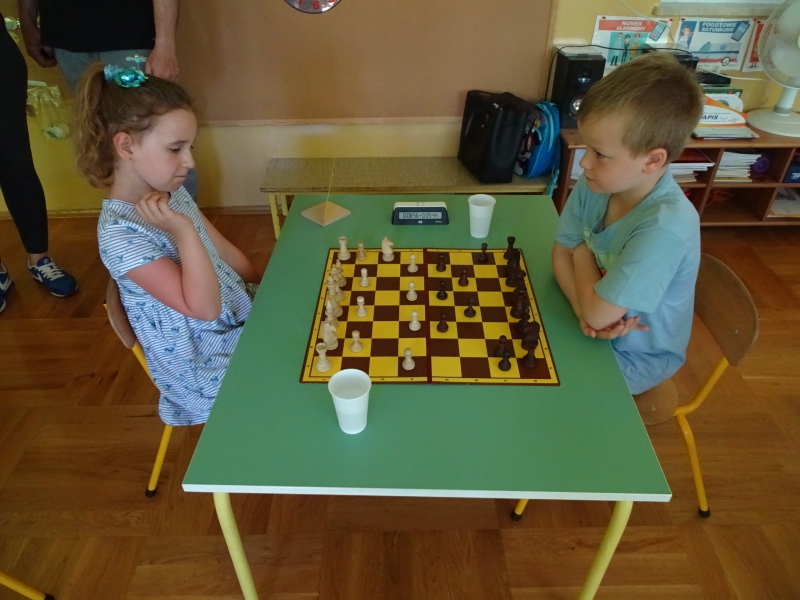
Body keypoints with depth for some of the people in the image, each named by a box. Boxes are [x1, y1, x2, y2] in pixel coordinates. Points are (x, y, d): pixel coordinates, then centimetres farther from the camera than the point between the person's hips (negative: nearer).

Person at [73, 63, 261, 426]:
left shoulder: (172, 193, 0)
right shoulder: (119, 233, -26)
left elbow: (225, 252, 8)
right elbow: (204, 308, -29)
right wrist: (185, 231, -35)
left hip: (243, 314, 8)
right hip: (210, 364, -7)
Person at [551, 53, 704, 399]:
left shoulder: (665, 227, -35)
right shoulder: (595, 184, -15)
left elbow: (598, 314, -33)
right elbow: (562, 253, -6)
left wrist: (583, 252, -16)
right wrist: (584, 308, -23)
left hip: (633, 355, -5)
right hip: (596, 325, 6)